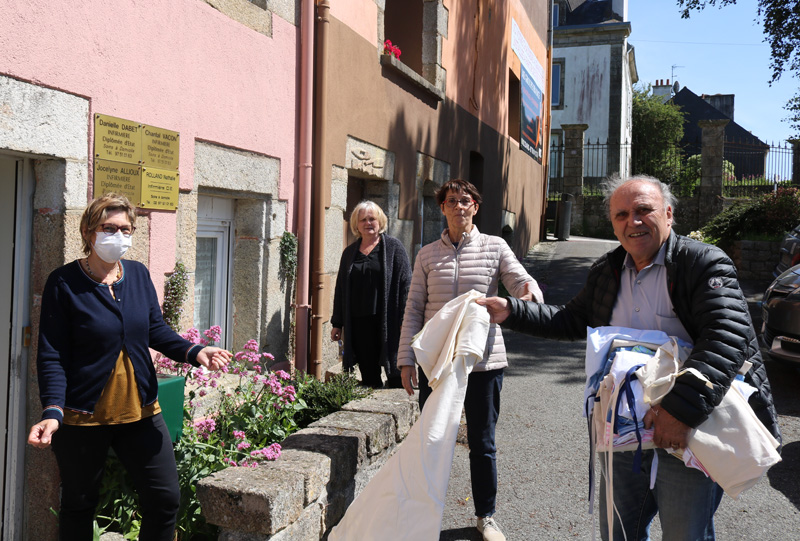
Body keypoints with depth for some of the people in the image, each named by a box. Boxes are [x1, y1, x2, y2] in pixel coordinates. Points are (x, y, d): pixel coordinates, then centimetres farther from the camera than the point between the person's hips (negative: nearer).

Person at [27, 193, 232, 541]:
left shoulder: (138, 274, 4)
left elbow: (156, 330, 5)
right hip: (83, 417, -4)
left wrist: (194, 352, -13)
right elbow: (52, 356, -12)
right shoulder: (64, 283, -9)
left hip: (140, 411, 4)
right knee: (79, 506, 14)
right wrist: (53, 410, -25)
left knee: (166, 498, 4)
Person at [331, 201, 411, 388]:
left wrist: (404, 321, -11)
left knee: (395, 376, -1)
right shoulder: (349, 252, 15)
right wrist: (337, 323, 14)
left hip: (387, 321, -4)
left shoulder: (393, 247, 2)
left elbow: (405, 284, -4)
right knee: (368, 373, 9)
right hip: (358, 322, 4)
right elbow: (340, 289, 17)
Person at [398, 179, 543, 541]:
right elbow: (414, 310, 5)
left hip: (483, 361, -1)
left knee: (482, 444, 11)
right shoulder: (427, 255, 5)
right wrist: (406, 359, -1)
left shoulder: (495, 247, 2)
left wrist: (529, 291, -31)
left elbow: (521, 281, -6)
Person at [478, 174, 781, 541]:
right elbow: (572, 321, 20)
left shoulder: (704, 264, -12)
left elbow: (729, 337, -23)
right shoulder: (606, 273, 9)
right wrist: (511, 312, 9)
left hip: (687, 436, -6)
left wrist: (682, 408, -33)